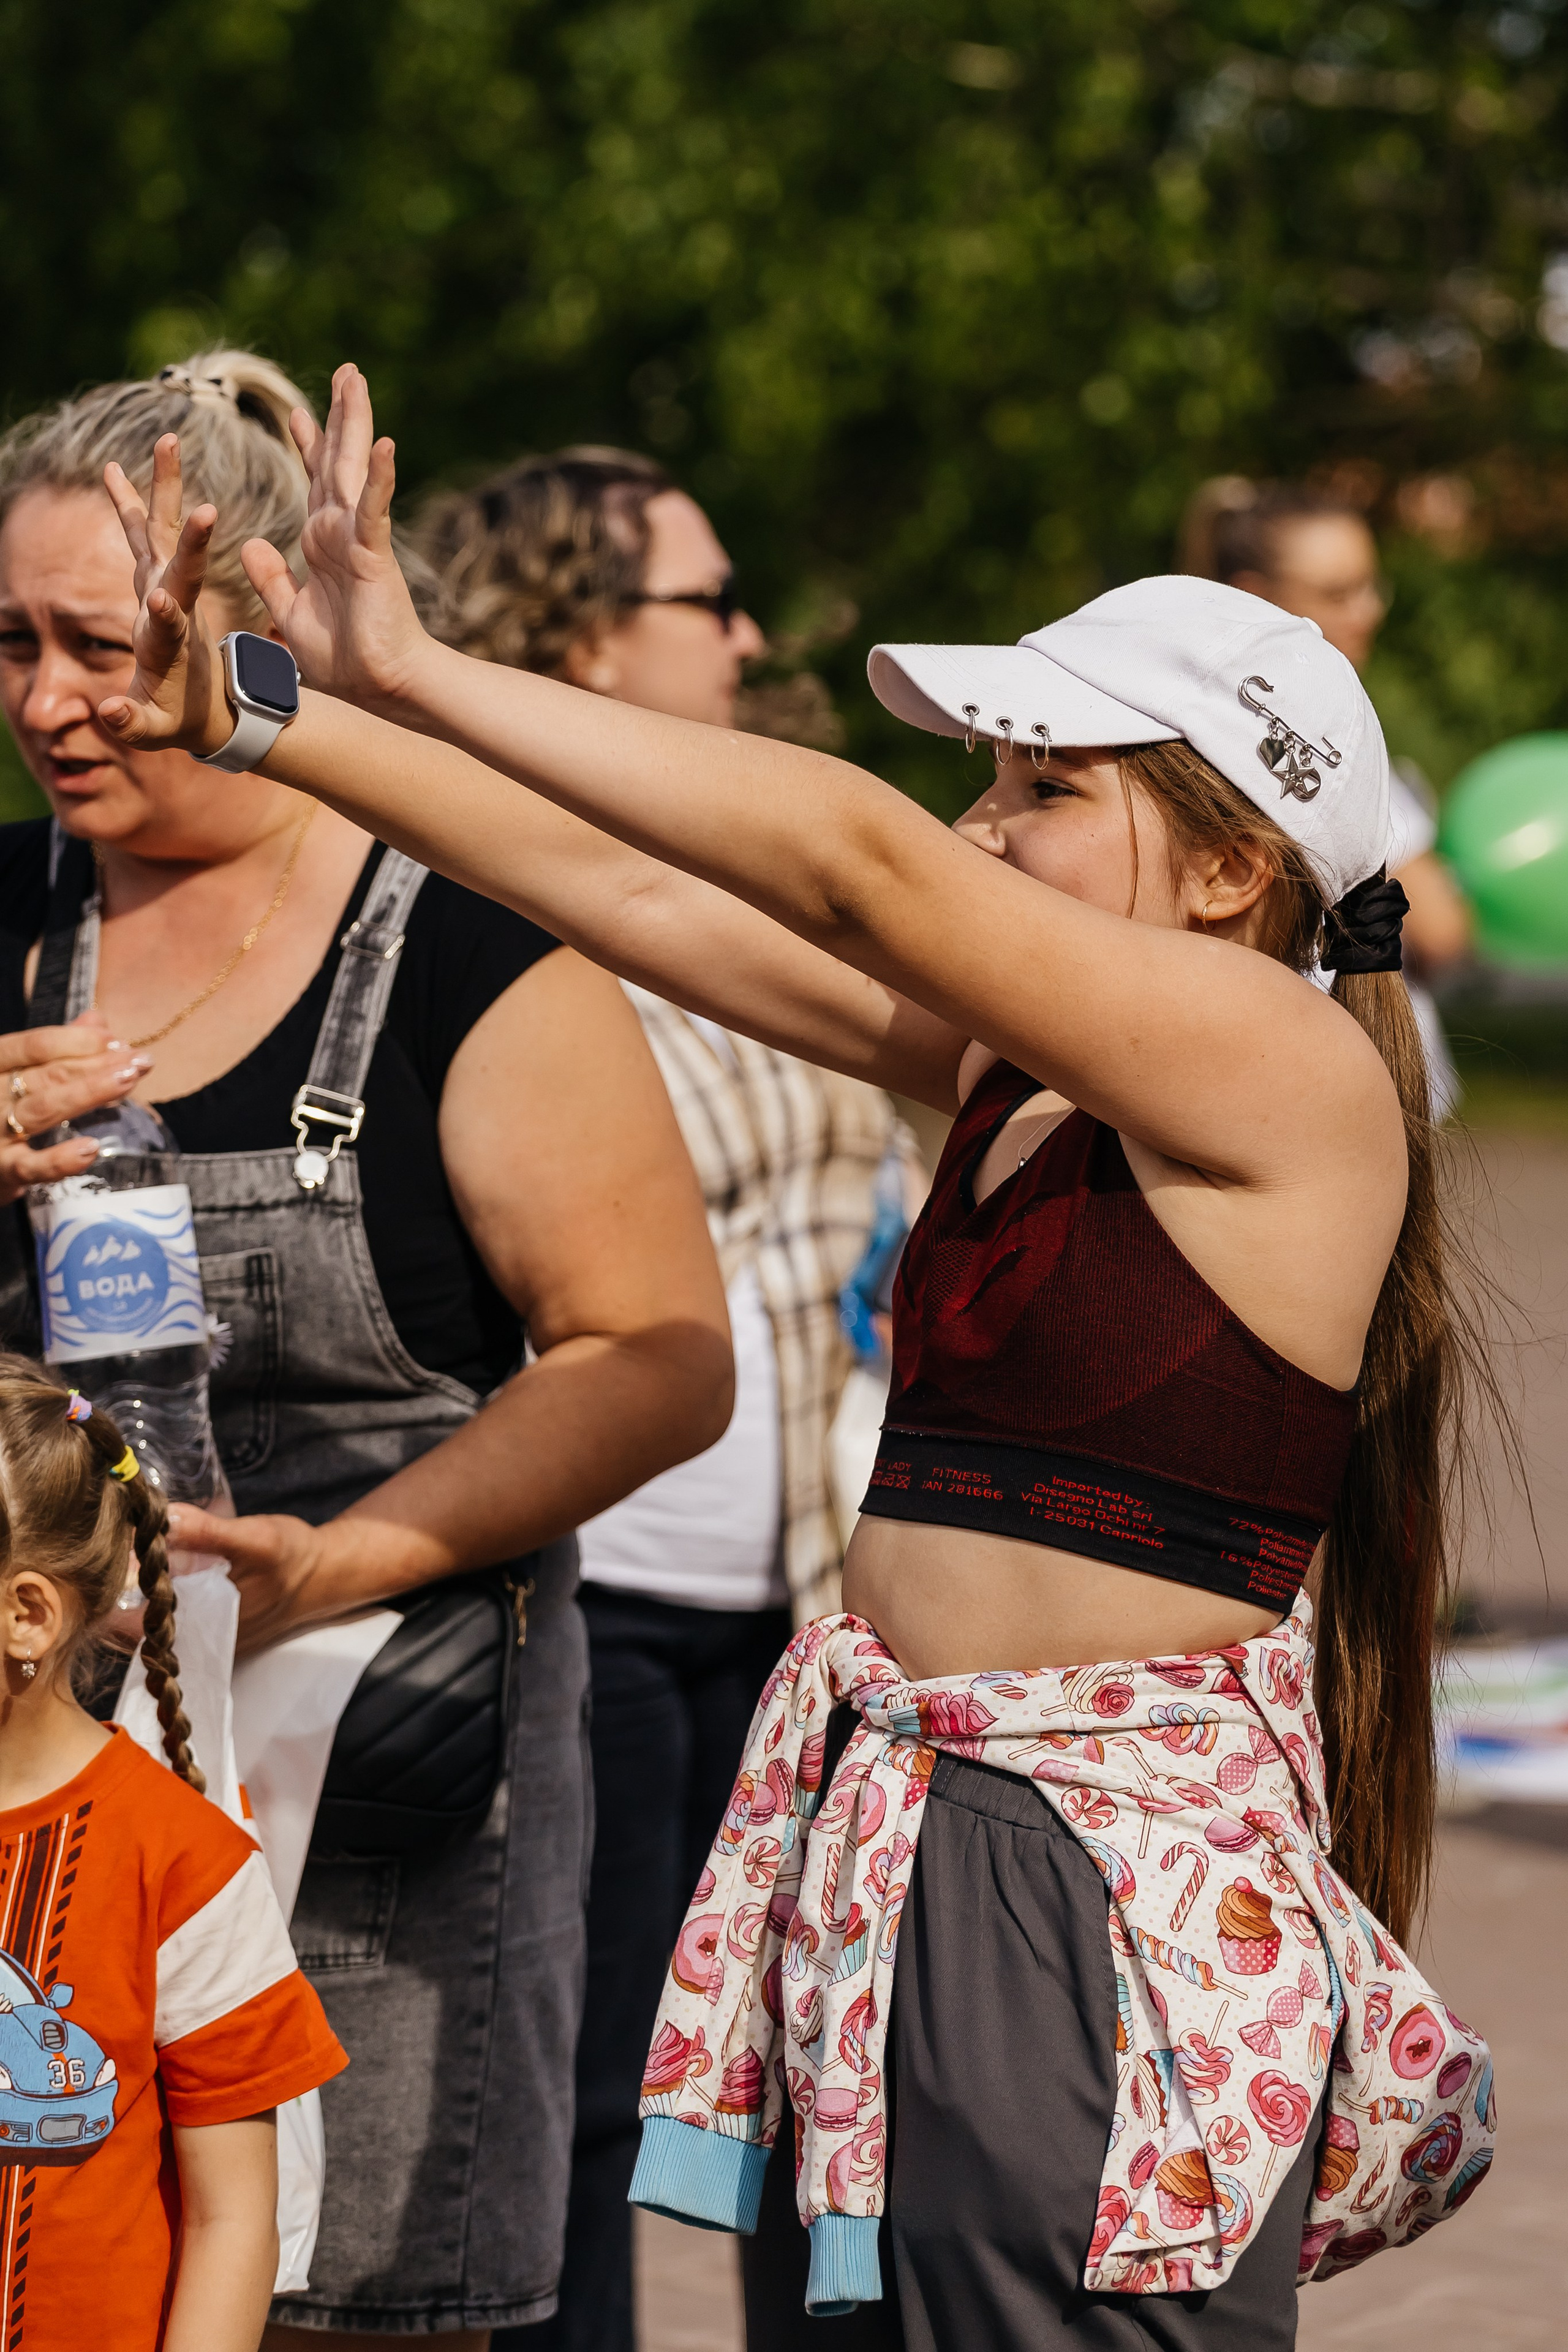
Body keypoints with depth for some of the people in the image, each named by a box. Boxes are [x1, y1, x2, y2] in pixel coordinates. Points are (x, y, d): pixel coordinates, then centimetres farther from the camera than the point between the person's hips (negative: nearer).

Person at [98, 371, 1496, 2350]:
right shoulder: (1003, 1057, 12)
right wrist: (253, 724, 7)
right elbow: (634, 889, 11)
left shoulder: (1295, 1068, -11)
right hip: (905, 1849, 8)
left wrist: (423, 678, -19)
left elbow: (859, 864, -18)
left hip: (1122, 1880, -8)